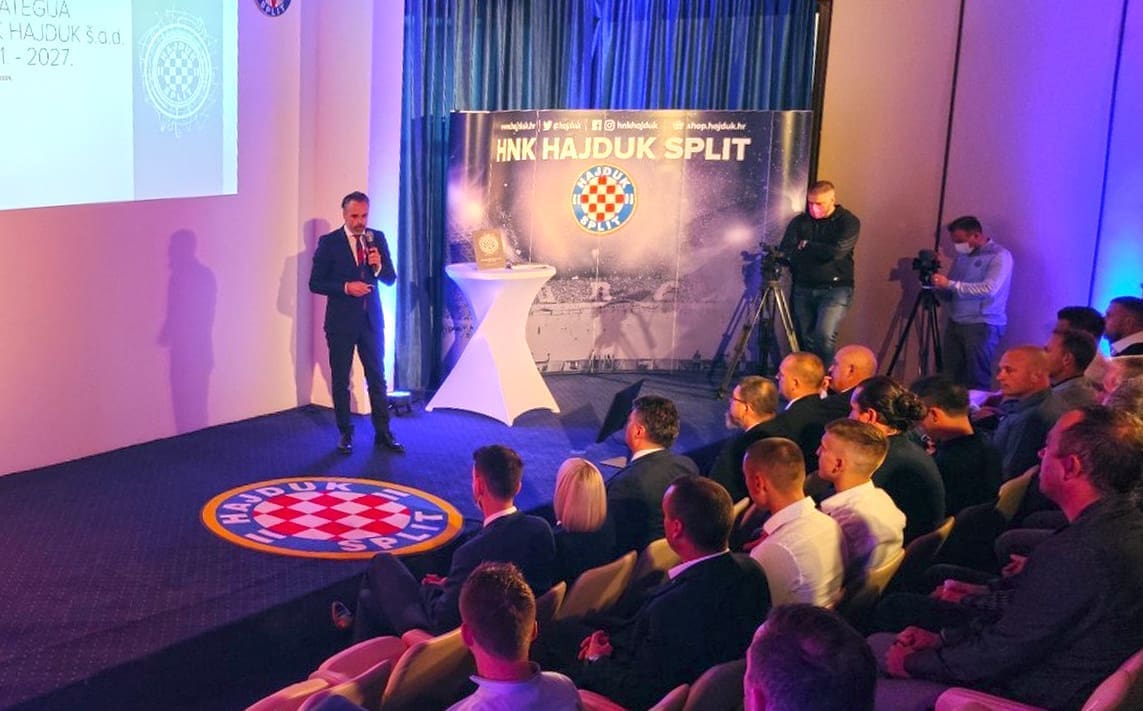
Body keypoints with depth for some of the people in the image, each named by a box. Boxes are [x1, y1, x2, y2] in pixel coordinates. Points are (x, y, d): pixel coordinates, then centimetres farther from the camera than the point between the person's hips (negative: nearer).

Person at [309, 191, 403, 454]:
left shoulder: (377, 239, 2)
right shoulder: (329, 242, -7)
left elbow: (390, 280, 4)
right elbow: (315, 283, -7)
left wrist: (378, 266, -17)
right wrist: (346, 287, -20)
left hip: (371, 319, 2)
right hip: (341, 321, -2)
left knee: (377, 378, 6)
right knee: (340, 381, 7)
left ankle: (383, 433, 14)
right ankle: (345, 433, 19)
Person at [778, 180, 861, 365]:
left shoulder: (848, 222, -2)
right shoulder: (799, 222, 9)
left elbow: (837, 251, -16)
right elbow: (785, 252, -1)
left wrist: (806, 246, -5)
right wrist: (819, 251, -16)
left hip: (835, 289, -4)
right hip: (803, 289, 4)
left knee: (824, 335, -21)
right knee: (805, 340, 2)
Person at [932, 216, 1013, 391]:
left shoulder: (999, 256, -5)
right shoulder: (962, 256, 16)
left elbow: (989, 289, -20)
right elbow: (949, 295, 19)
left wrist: (950, 284, -18)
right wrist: (939, 286, -4)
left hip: (983, 325, -6)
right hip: (955, 324, 6)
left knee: (977, 380, -7)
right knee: (951, 379, 0)